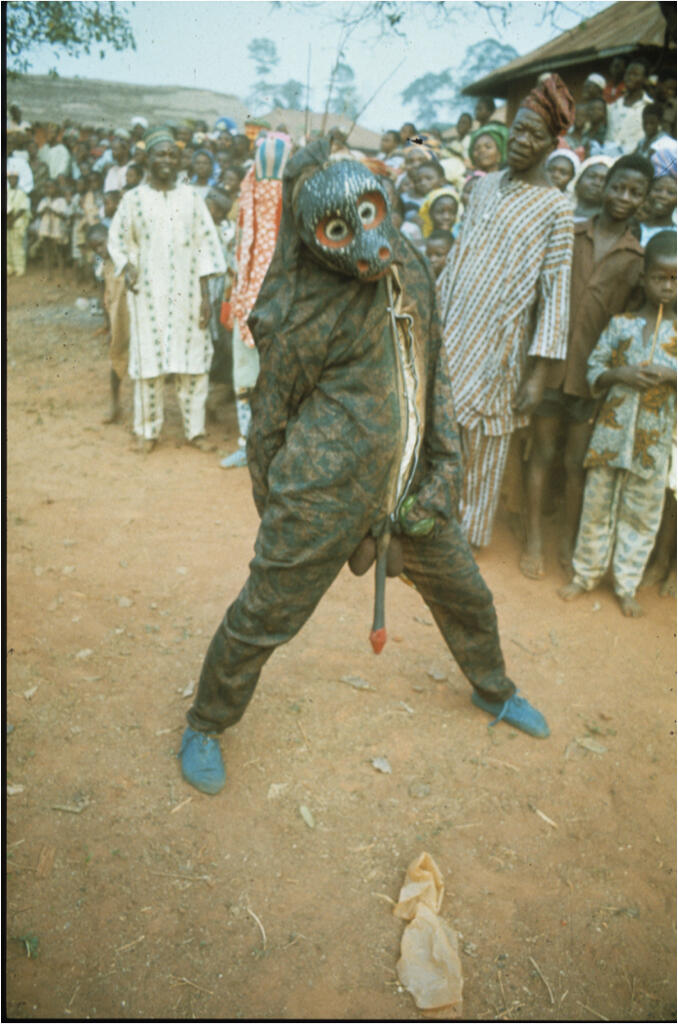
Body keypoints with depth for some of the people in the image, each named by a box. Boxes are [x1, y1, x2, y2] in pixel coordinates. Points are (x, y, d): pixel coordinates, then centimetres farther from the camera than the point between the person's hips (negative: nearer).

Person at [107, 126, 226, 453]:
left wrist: (205, 293, -1)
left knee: (193, 359, 2)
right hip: (148, 293, -1)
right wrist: (126, 267, -8)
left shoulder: (191, 198, 6)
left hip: (187, 292, 1)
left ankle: (194, 429, 13)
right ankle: (147, 430, 13)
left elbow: (205, 245, 5)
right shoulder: (134, 199, 2)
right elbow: (117, 238, 11)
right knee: (149, 358, 1)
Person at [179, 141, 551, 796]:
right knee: (263, 617, 2)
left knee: (464, 593, 21)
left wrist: (445, 466, 8)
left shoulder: (408, 268, 5)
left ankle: (494, 691, 50)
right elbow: (270, 420, -4)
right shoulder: (304, 312, -14)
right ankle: (204, 728, 29)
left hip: (407, 484, 7)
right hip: (325, 494, -6)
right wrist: (274, 513, 2)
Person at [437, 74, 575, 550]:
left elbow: (556, 293, -11)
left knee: (479, 451, 6)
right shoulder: (485, 186, 9)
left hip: (496, 350, -5)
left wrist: (538, 375, -15)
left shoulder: (555, 208, -8)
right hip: (451, 337, 5)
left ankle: (465, 535, 23)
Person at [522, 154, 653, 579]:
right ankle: (534, 539, 19)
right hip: (551, 363, 0)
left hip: (593, 372, 0)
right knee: (543, 452, 6)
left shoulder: (639, 259, 4)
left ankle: (568, 541, 24)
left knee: (577, 461, 8)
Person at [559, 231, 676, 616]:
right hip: (612, 429, 0)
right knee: (597, 505, 9)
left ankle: (627, 584, 24)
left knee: (642, 513, 9)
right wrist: (620, 374, -16)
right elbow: (594, 372, 2)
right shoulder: (621, 324, 0)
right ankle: (587, 573, 27)